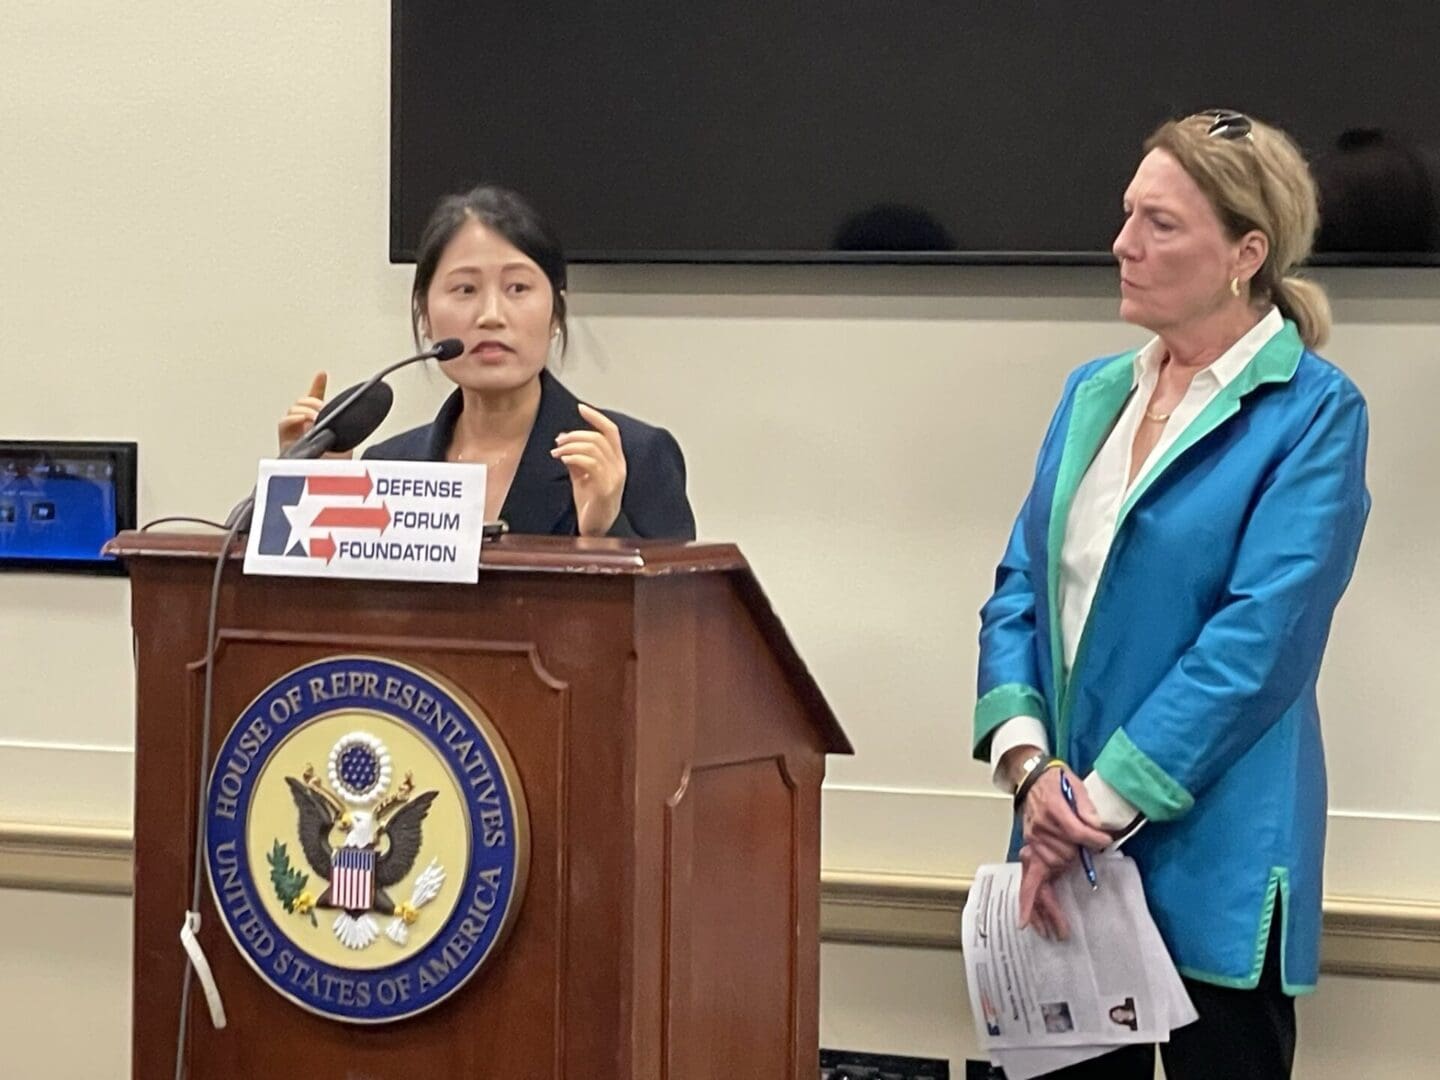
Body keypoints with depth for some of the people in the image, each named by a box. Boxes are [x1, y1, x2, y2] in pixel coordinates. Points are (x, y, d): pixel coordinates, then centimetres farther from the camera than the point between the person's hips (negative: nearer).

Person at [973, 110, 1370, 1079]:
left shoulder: (1312, 413, -8)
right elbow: (1020, 587, 9)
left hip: (1208, 855, -5)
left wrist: (1101, 806, -17)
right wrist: (1029, 762, -8)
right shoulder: (1094, 395, 12)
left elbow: (1259, 637, -16)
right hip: (1071, 850, 5)